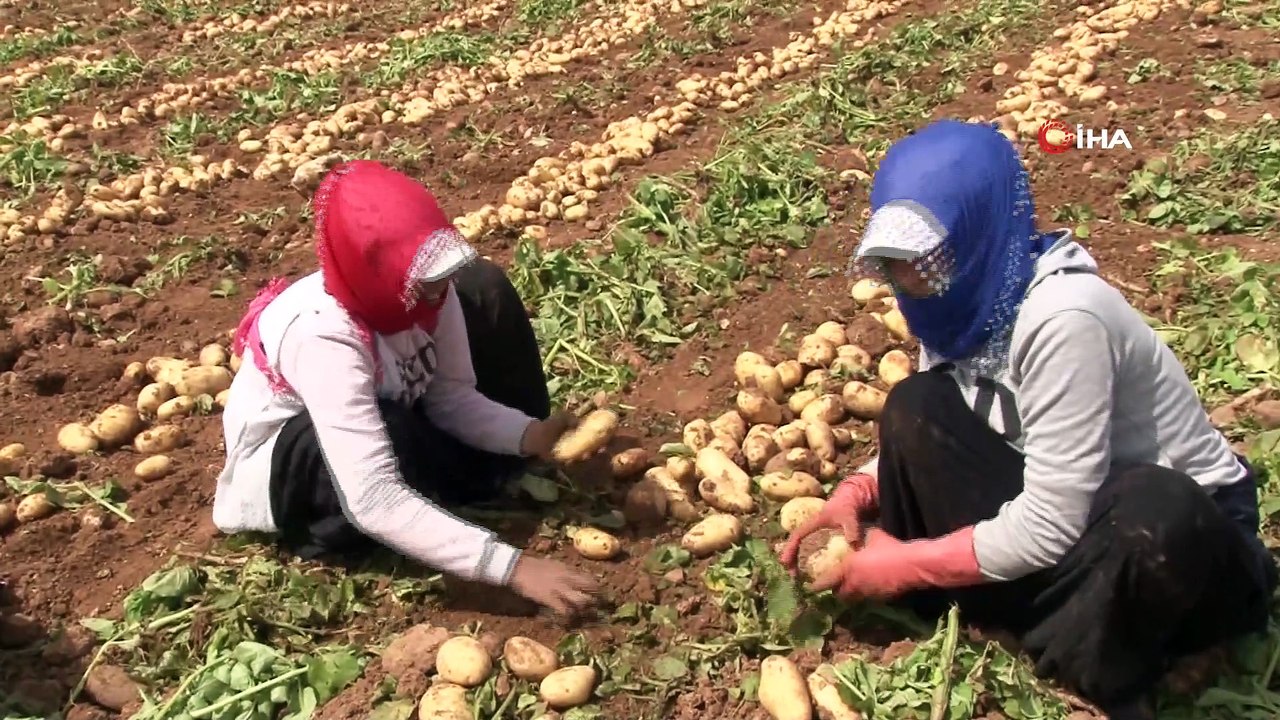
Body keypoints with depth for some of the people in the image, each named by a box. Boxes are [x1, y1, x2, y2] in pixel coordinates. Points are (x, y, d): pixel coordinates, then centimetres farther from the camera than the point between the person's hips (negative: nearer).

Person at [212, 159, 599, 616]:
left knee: (484, 287, -9)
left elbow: (451, 395, -11)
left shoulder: (415, 286, -22)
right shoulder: (322, 336, -40)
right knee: (391, 432, -41)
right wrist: (510, 567, -48)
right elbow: (373, 502, -45)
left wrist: (529, 434, -30)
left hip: (386, 405, 7)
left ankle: (516, 476, 0)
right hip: (285, 467, -6)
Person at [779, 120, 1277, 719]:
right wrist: (854, 496, -12)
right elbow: (921, 435, 6)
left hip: (1185, 529, -5)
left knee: (1151, 514, -40)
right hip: (1052, 506, 6)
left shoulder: (1062, 316, -30)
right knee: (916, 407, -12)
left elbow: (1050, 524, -29)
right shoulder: (964, 295, -8)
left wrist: (905, 564, -19)